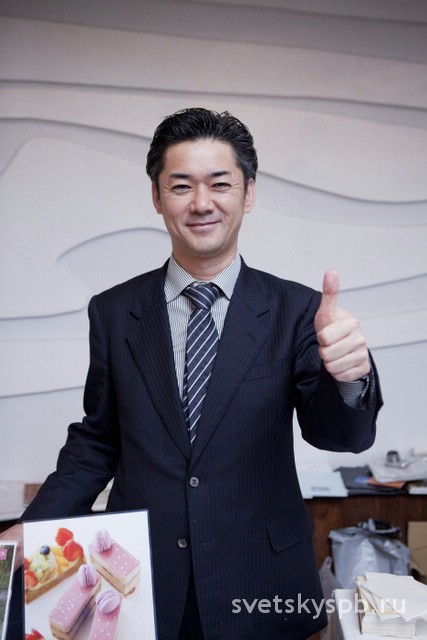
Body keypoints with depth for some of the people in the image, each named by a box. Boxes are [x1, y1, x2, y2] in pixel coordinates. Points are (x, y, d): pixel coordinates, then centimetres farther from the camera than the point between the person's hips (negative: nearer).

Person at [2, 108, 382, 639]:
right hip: (138, 585, 1)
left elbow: (339, 434, -14)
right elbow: (96, 442, 5)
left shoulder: (295, 310, -7)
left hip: (261, 593, 0)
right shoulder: (113, 312, -2)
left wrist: (349, 379, -36)